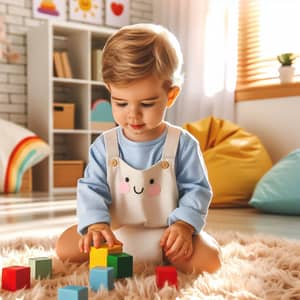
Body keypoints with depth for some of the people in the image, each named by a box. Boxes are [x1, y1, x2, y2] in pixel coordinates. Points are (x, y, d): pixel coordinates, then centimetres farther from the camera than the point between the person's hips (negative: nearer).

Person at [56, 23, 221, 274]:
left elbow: (197, 189, -6)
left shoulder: (182, 143, -8)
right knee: (66, 247, -13)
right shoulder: (104, 145, -3)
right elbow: (92, 189, -7)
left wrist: (184, 225, -24)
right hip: (115, 233, 1)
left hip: (166, 234, -1)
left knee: (208, 259, -24)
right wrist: (96, 224, -27)